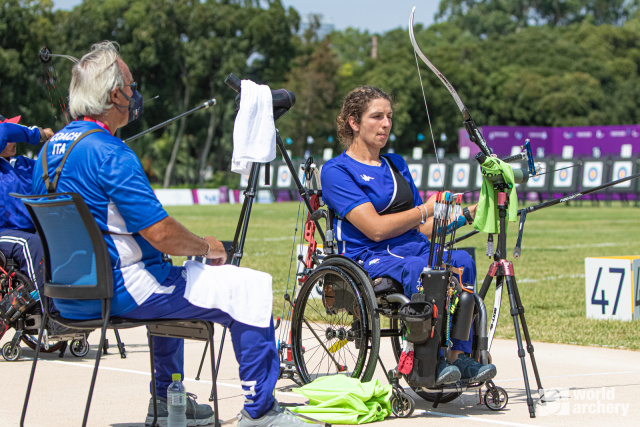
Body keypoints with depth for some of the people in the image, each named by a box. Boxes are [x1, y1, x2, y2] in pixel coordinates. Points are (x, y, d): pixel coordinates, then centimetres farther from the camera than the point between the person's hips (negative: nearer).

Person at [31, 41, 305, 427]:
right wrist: (206, 246, -3)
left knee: (173, 280, 37)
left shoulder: (52, 147, 9)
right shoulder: (109, 152, -20)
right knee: (252, 287, -5)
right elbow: (162, 234, -24)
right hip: (118, 290, -10)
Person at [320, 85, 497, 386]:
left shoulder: (396, 164, 23)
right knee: (423, 271, -38)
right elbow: (376, 228, -12)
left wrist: (463, 214, 4)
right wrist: (427, 209, -8)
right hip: (370, 258, -6)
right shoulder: (336, 171, 0)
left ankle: (459, 357, -28)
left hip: (415, 249, 6)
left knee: (461, 261, -27)